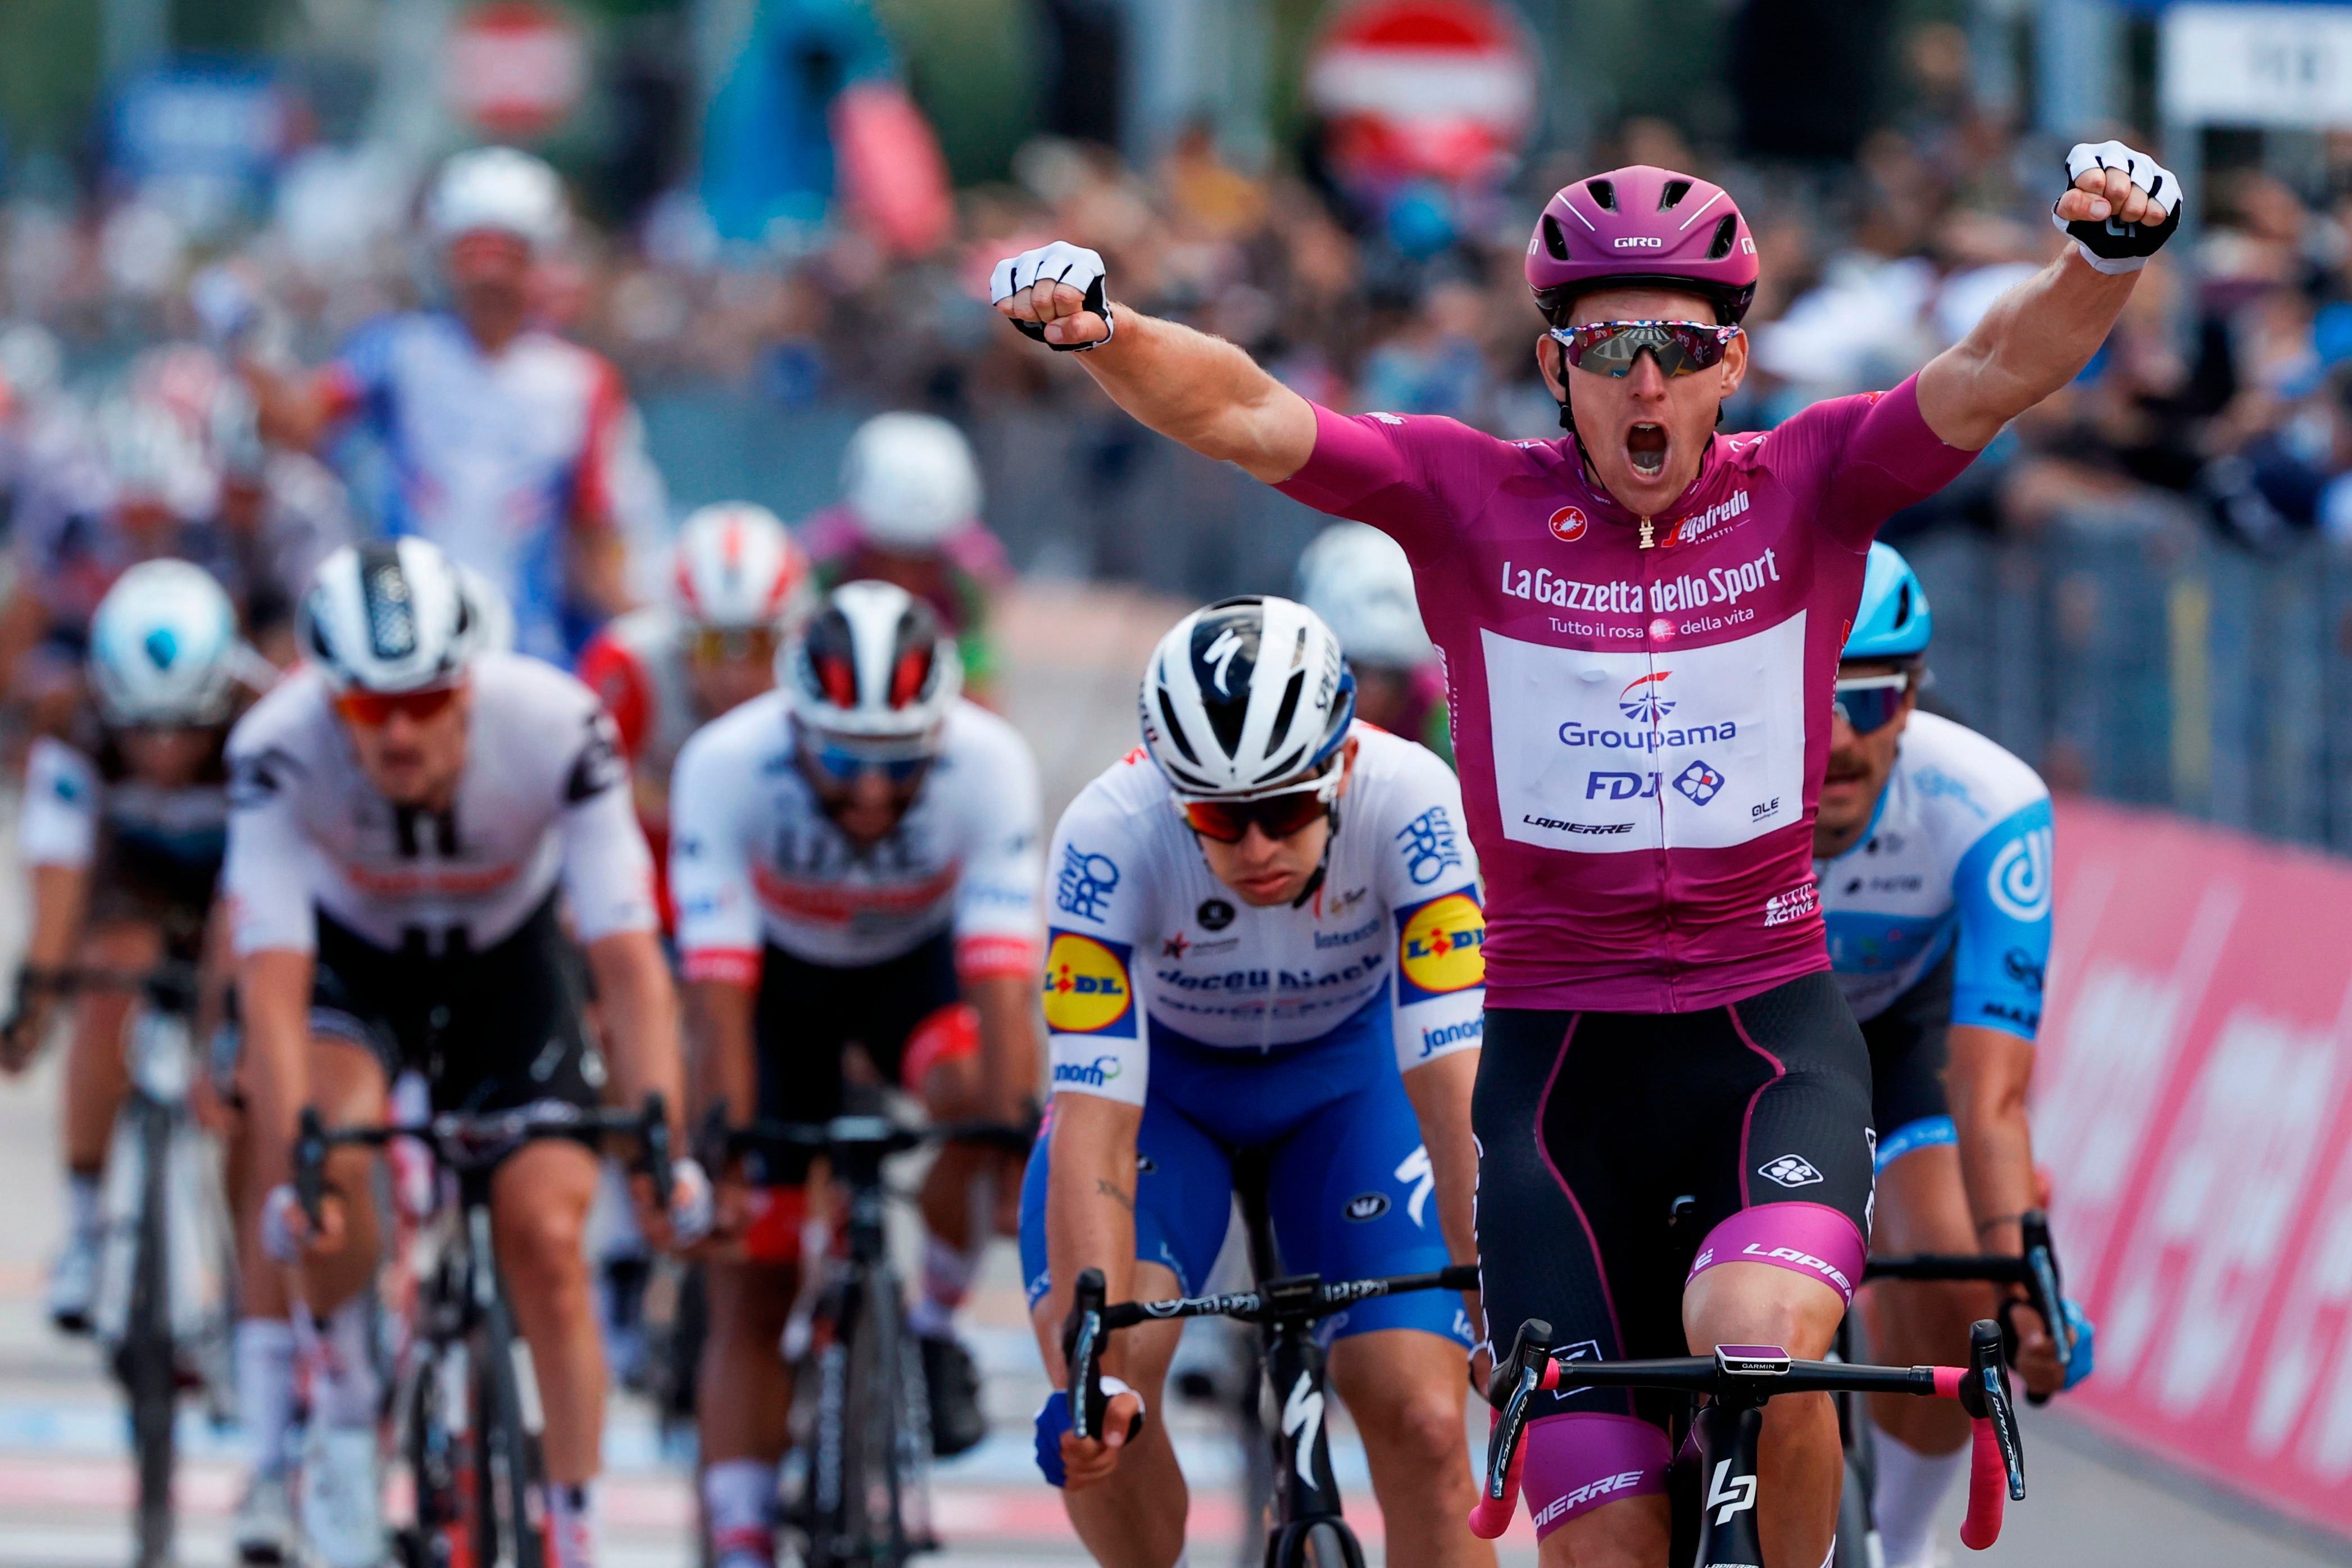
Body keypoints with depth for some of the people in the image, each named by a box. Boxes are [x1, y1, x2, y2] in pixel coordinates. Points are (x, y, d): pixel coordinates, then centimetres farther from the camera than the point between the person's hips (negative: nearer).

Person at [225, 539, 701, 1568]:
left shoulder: (556, 730, -33)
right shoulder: (280, 750, -33)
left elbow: (630, 960, -33)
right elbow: (272, 982, -36)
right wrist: (290, 1169, -47)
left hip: (508, 962, 0)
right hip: (353, 959, 0)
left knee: (546, 1234, -13)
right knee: (337, 1147, -31)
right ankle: (342, 1397, -6)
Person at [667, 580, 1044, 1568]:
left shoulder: (989, 764, -33)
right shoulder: (727, 765, -34)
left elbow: (1002, 977, -38)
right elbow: (720, 997, -36)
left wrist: (1018, 1153, -46)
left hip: (922, 960, 0)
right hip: (783, 973, 0)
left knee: (976, 1088, -34)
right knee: (750, 1296, -5)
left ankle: (935, 1327, -10)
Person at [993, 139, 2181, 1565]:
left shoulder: (1804, 487, -1)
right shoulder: (1474, 502, -2)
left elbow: (1994, 376, -15)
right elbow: (1243, 415, -11)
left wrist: (2107, 258, -35)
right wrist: (1104, 330, -30)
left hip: (1771, 1030, -1)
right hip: (1560, 1053, 1)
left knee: (1756, 1335, -31)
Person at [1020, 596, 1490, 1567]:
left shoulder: (1406, 798, -33)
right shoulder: (1110, 835, -34)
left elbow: (1455, 1083, -34)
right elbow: (1095, 1122, -38)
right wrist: (1090, 1369, -47)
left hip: (1346, 1073, 1)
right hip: (1165, 1077, 0)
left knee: (1420, 1424, -16)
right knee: (1104, 1374, -24)